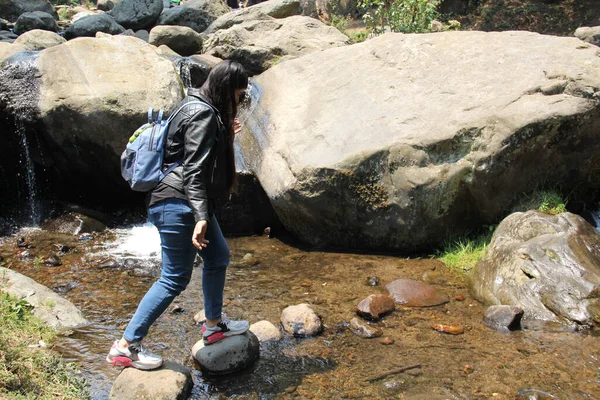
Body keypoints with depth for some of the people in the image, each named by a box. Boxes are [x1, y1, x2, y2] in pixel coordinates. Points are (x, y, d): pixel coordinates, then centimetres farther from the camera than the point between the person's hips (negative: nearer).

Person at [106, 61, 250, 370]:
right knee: (175, 278, -6)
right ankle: (125, 346, 1)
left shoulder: (203, 109, 14)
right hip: (177, 205, -11)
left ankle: (214, 325, 35)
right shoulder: (203, 114, -16)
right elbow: (193, 170, -23)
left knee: (218, 257, 21)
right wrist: (201, 217, -28)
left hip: (187, 204, 11)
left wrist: (224, 135, 36)